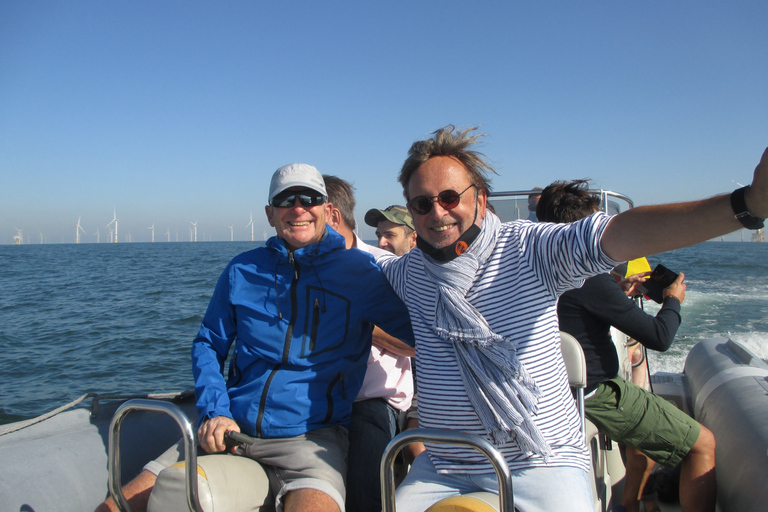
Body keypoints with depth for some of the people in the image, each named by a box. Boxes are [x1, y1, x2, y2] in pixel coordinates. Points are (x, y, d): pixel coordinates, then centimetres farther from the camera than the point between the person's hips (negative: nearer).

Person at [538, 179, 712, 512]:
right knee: (703, 443, 3)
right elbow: (659, 337, -19)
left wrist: (621, 293, 22)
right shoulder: (589, 276, -24)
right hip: (597, 395, -10)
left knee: (649, 419, 34)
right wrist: (673, 300, 1)